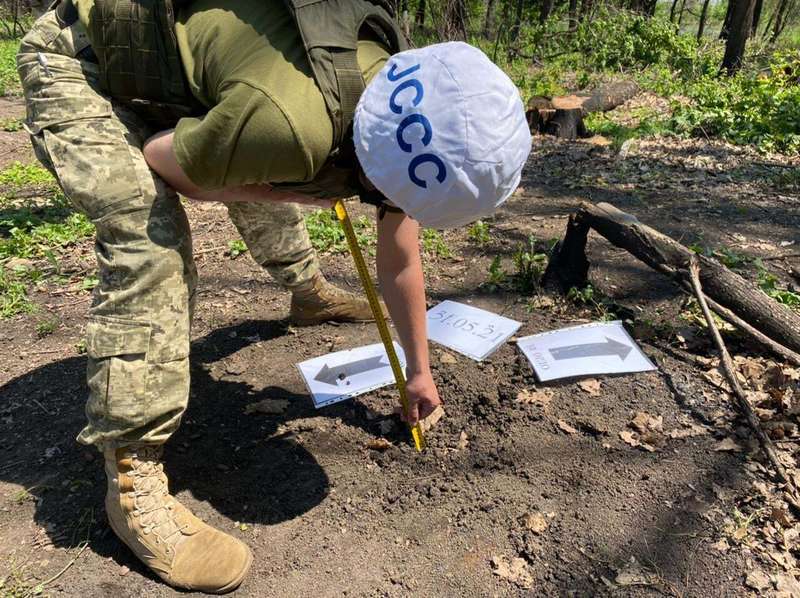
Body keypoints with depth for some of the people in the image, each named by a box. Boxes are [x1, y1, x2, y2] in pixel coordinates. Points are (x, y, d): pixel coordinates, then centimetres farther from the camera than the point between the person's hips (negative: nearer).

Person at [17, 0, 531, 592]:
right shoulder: (290, 124, -43)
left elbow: (401, 262, -3)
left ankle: (306, 289, 50)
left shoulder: (398, 97, -15)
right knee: (152, 249, -26)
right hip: (79, 63, -7)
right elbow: (160, 160, -21)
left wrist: (419, 370, 6)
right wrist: (315, 189, -23)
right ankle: (133, 485, -14)